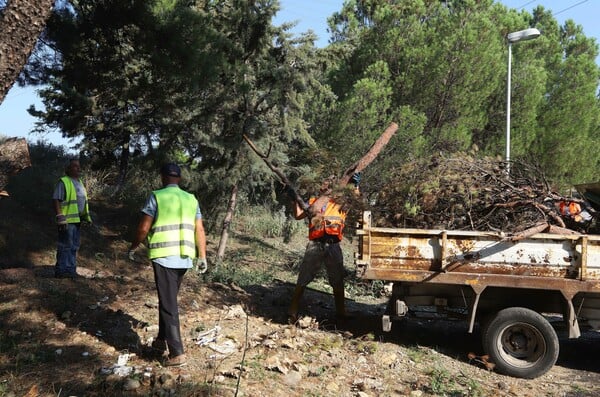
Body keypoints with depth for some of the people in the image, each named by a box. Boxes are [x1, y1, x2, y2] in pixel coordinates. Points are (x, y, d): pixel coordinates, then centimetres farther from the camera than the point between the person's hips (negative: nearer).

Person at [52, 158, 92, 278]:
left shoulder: (79, 182, 16)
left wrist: (87, 217, 19)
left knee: (74, 245, 12)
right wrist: (60, 218, -21)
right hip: (67, 220, -8)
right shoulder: (63, 182, -9)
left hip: (77, 219, 8)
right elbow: (56, 200, -14)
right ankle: (61, 270, 2)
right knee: (65, 245, -5)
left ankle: (71, 269, 20)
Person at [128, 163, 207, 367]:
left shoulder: (156, 197, -4)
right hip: (184, 258, 5)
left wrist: (133, 247, 10)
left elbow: (143, 228, -6)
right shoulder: (191, 199, 9)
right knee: (168, 300, 21)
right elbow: (199, 230, 5)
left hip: (163, 257, -5)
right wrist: (202, 257, 9)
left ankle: (177, 353, -2)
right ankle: (161, 341, 32)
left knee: (168, 305, -1)